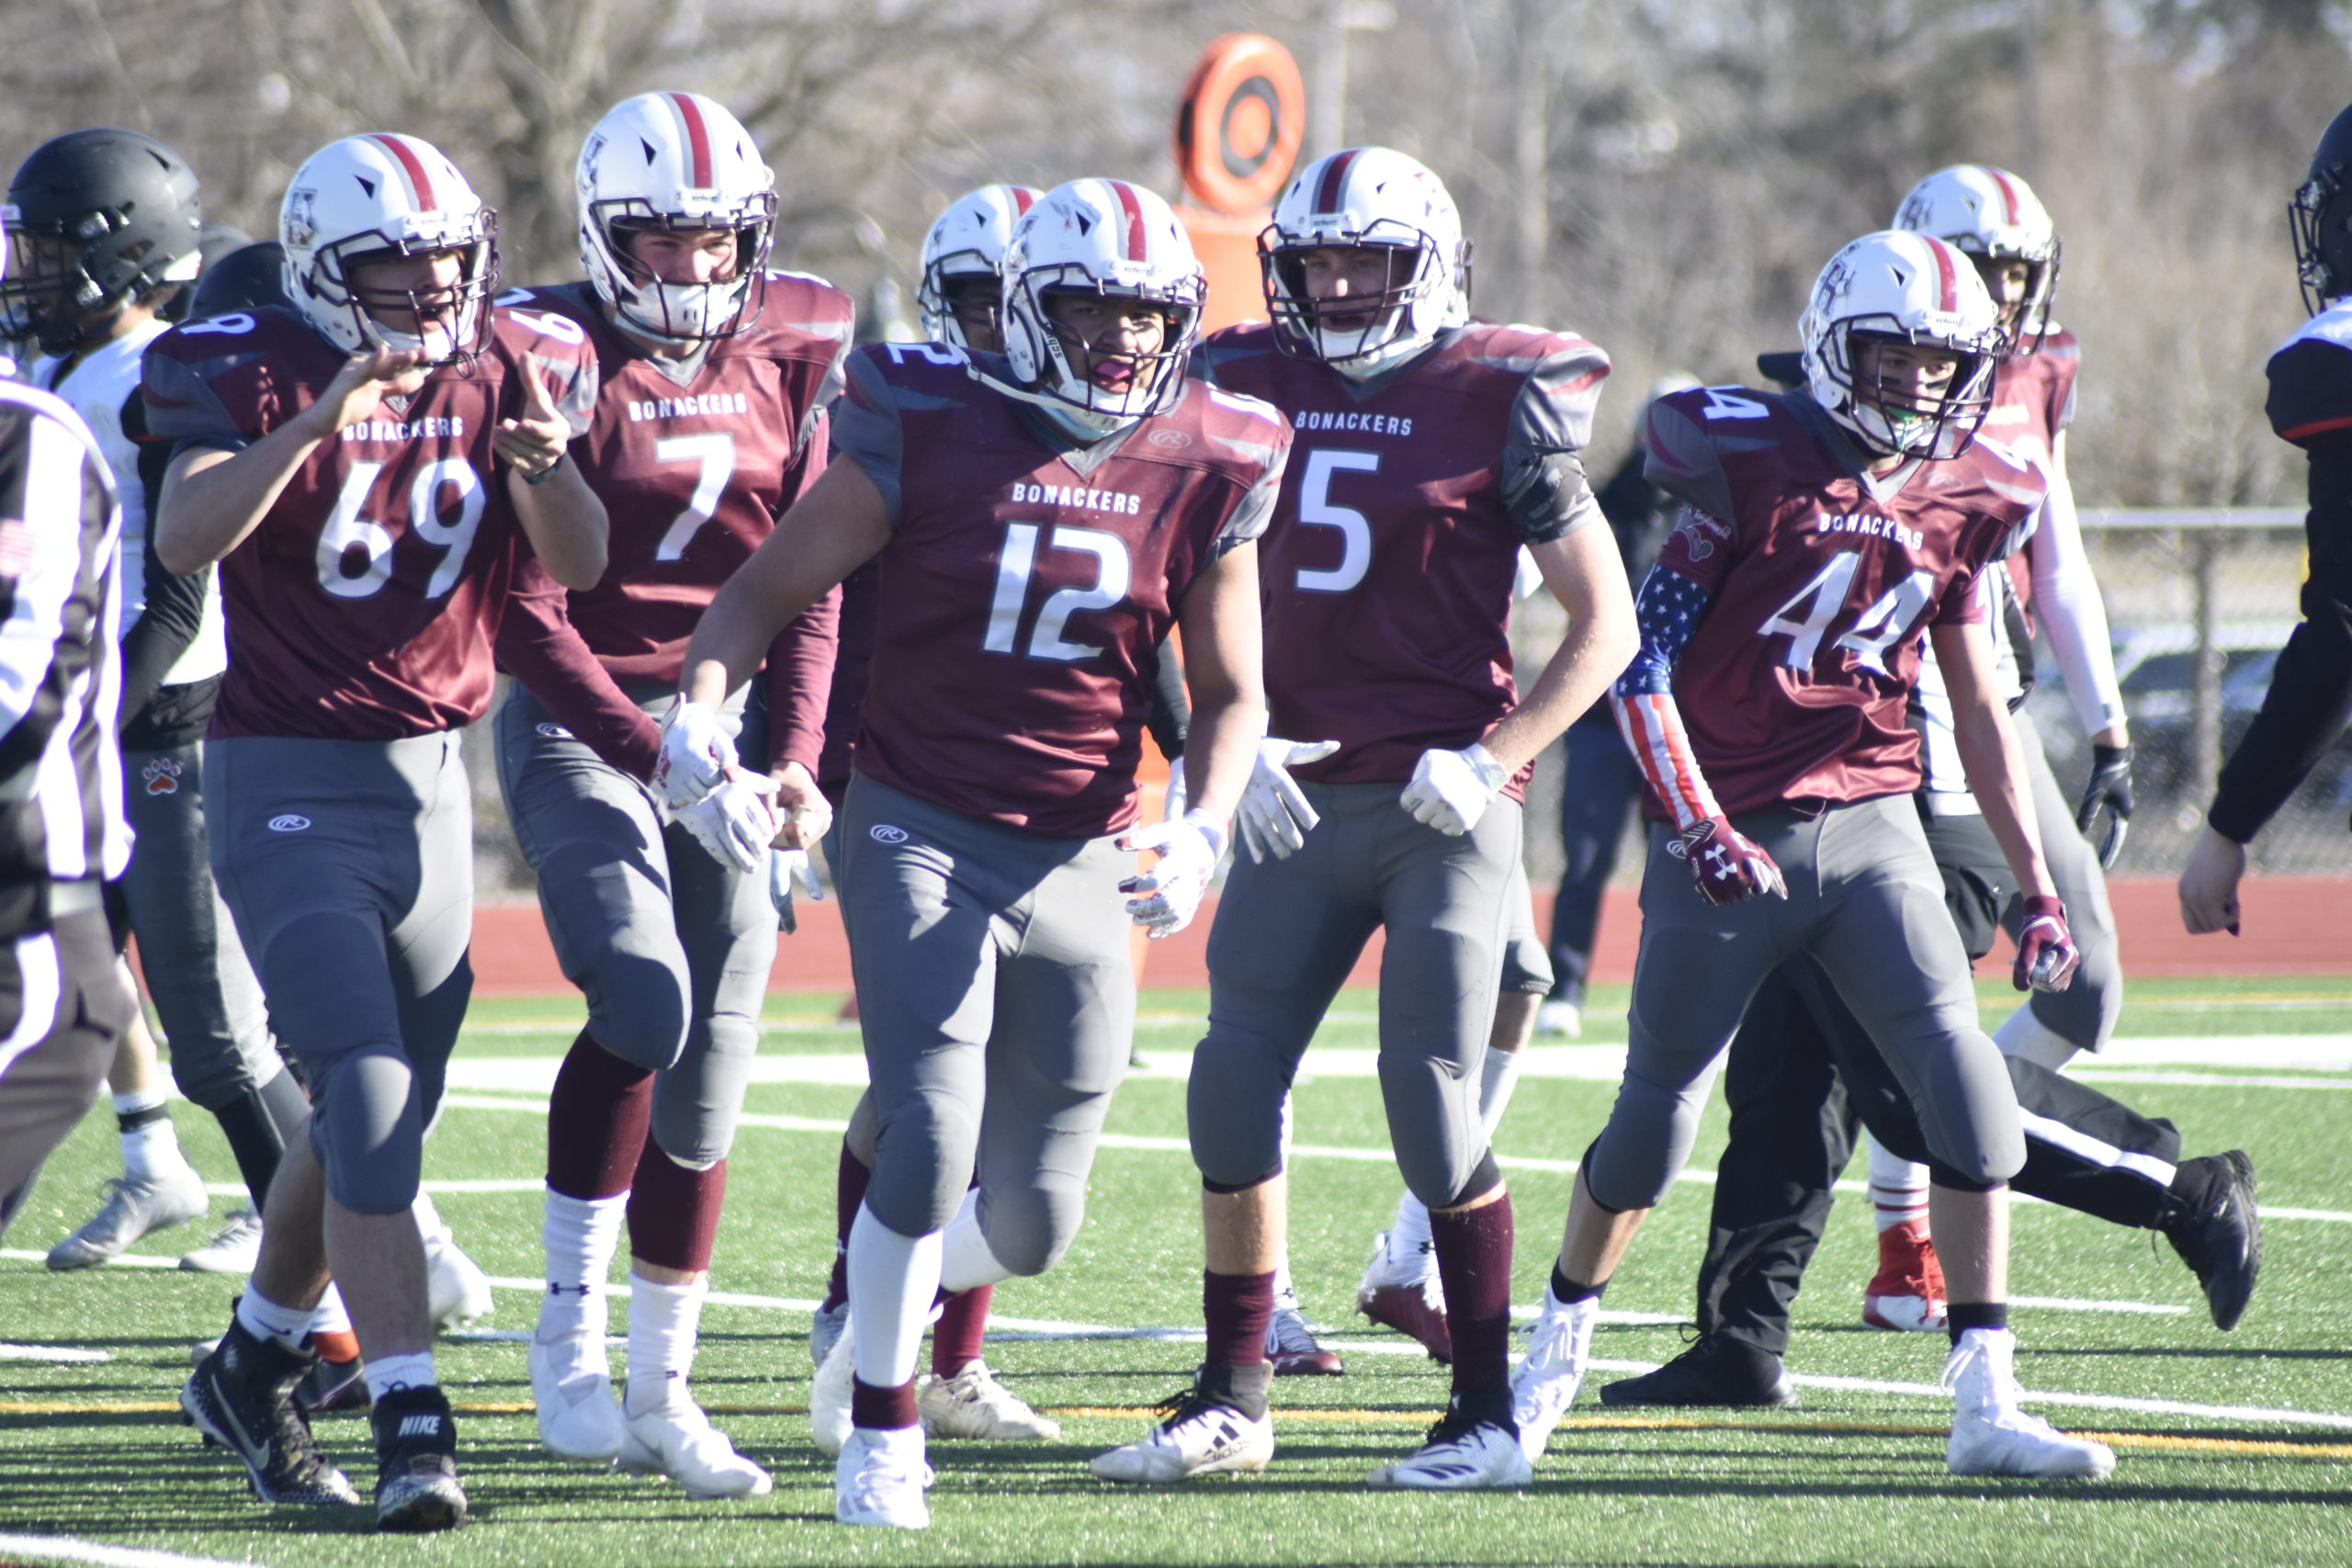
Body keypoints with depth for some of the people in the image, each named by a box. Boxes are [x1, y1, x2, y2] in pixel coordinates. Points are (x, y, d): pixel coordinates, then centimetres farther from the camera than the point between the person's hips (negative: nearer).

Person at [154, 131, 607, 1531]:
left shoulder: (507, 372, 3)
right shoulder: (257, 374, -10)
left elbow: (578, 567, -4)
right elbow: (186, 539, -26)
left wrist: (547, 469, -24)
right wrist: (320, 422, -37)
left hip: (429, 777, 5)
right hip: (286, 781, -5)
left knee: (381, 1118, 12)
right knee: (368, 1093, -17)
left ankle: (253, 1370, 32)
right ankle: (413, 1424, -19)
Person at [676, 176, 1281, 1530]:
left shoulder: (1206, 469, 0)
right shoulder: (932, 431, -7)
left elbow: (1229, 695, 8)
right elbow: (772, 587, 0)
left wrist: (1203, 830, -10)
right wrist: (702, 696, -19)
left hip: (1081, 861, 3)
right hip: (922, 833, -3)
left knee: (1033, 1223, 6)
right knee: (931, 1137, -19)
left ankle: (884, 1296, 41)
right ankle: (881, 1435, 2)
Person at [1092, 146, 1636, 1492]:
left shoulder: (1497, 406, -5)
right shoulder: (1253, 392, 8)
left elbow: (1606, 625, -2)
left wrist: (1495, 760, -12)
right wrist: (1238, 747, 1)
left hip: (1445, 807, -5)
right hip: (1304, 798, 5)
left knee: (1435, 1101, -9)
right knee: (1234, 1088, 2)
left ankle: (1488, 1416, 1)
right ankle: (1233, 1402, 14)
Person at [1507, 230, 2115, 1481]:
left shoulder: (1956, 507, 6)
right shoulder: (1754, 465, -10)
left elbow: (1980, 716, 13)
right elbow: (1644, 665, -11)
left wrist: (2037, 888, 9)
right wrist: (1699, 829, -20)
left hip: (1870, 825, 4)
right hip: (1730, 835, -4)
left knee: (1970, 1088, -12)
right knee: (1653, 1124, 5)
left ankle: (1985, 1403, -9)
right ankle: (1560, 1337, 33)